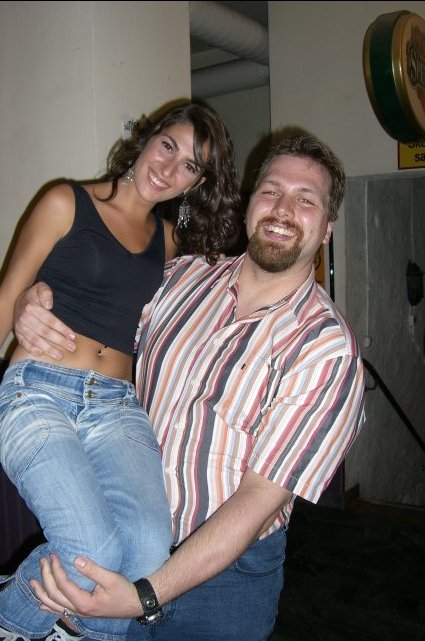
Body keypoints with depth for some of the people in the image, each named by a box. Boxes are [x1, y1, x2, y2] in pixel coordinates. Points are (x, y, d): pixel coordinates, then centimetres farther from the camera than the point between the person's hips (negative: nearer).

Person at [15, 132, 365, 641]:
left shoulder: (328, 349, -18)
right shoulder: (184, 277, -4)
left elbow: (260, 497, -21)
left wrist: (148, 596, -28)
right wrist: (32, 304, -12)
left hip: (223, 575, -3)